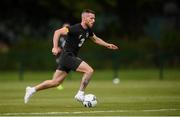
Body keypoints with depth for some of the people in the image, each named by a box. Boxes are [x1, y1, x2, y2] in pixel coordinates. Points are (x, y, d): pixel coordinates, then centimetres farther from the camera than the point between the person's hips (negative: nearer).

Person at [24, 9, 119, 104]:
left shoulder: (88, 30, 8)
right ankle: (80, 94, -9)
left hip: (72, 57, 9)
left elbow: (95, 39, 28)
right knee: (89, 70, -16)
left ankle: (32, 90, 17)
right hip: (67, 56, -9)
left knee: (55, 82, 10)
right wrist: (55, 47, -30)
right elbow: (58, 32, -22)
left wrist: (107, 45, 19)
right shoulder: (75, 29, -19)